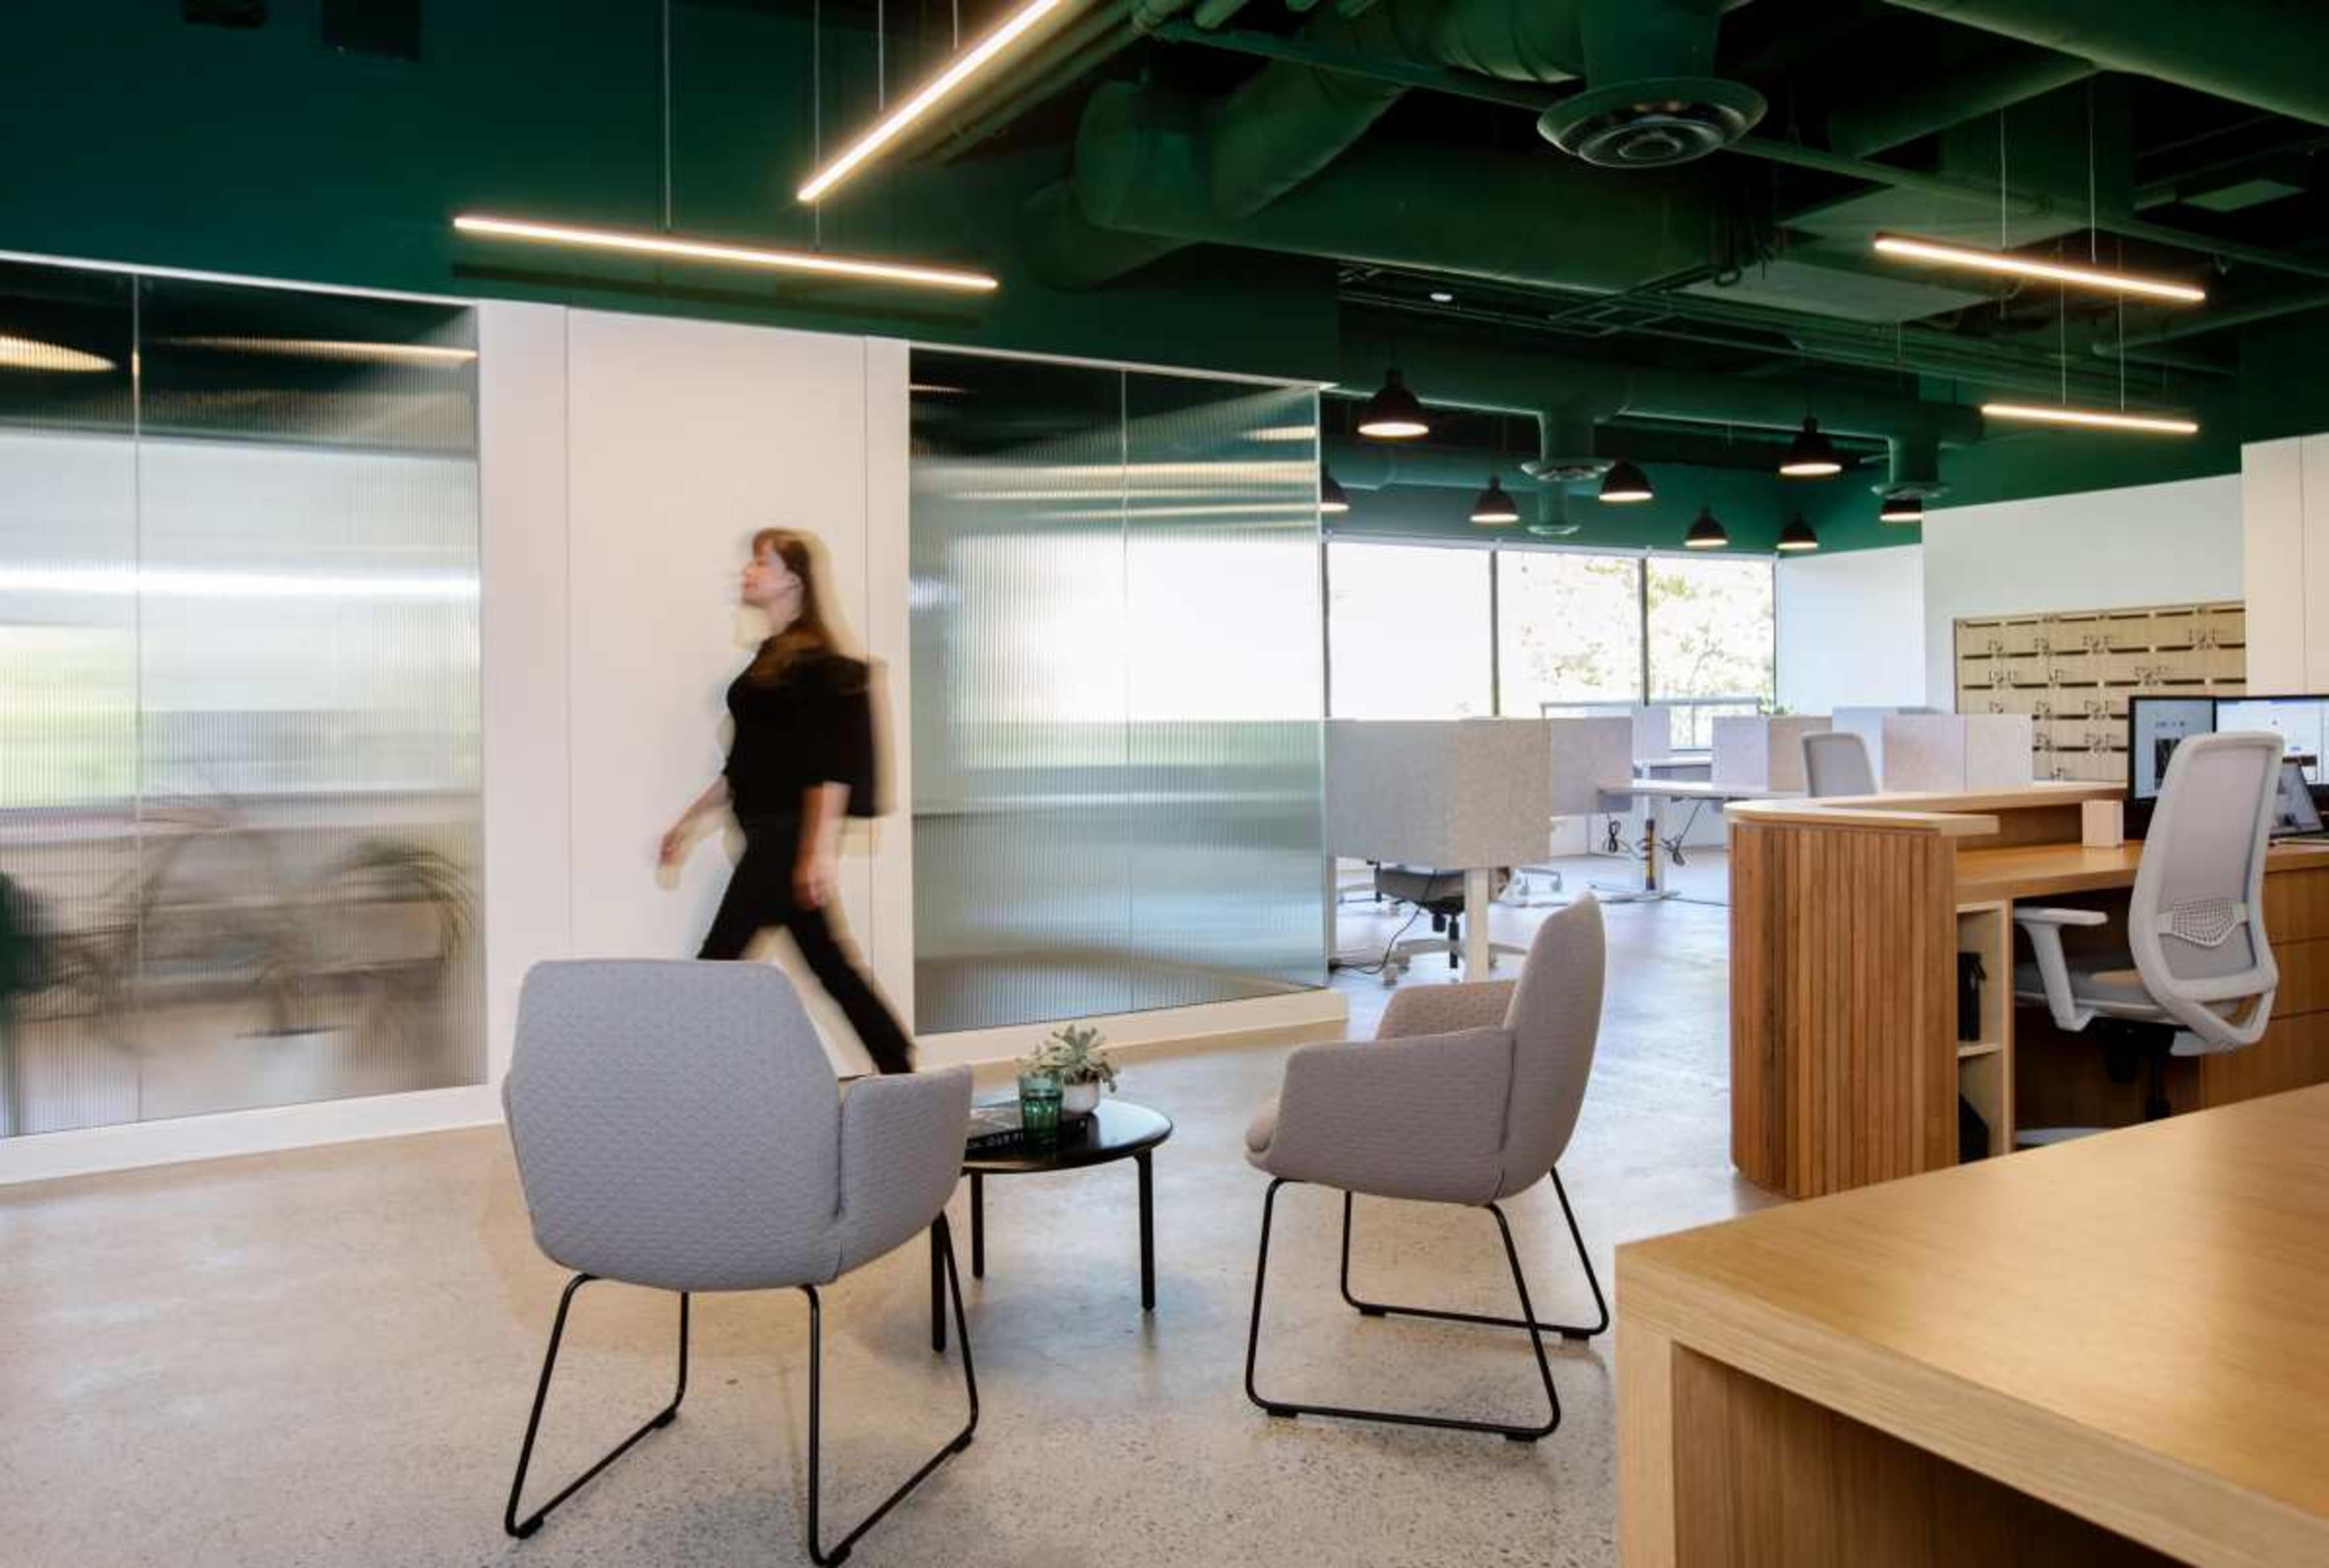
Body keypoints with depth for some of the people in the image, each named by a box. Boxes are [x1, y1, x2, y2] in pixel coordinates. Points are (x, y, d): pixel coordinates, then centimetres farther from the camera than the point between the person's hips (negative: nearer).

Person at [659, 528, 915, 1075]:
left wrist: (821, 850, -23)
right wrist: (691, 819, 22)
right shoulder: (770, 655, 16)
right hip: (769, 833, 9)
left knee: (719, 959, -6)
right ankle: (900, 1075, 20)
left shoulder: (814, 660, -11)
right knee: (827, 963, 12)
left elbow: (833, 765, -17)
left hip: (789, 834, -9)